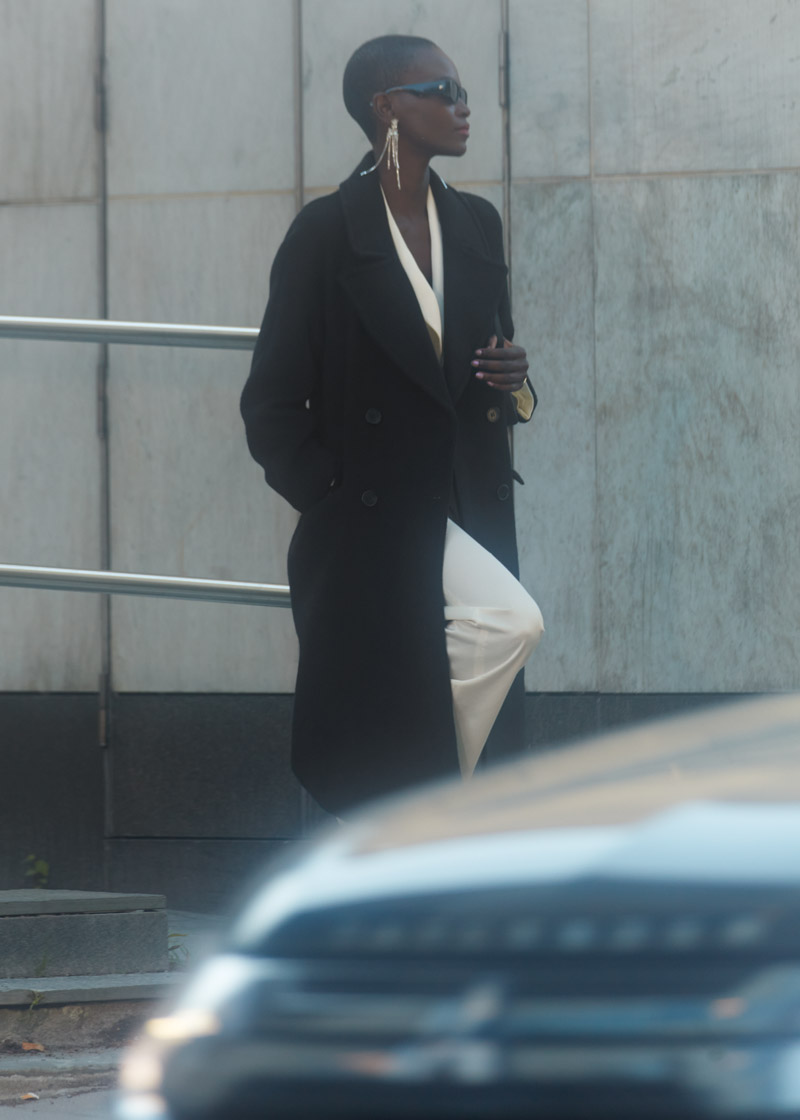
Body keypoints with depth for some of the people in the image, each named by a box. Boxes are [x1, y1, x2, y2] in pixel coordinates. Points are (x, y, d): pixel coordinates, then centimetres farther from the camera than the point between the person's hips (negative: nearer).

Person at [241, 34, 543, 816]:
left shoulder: (476, 226, 11)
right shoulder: (327, 233, -6)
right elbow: (272, 405, -4)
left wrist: (510, 383, -1)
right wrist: (331, 506, -11)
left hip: (469, 513, 6)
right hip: (373, 526, -6)